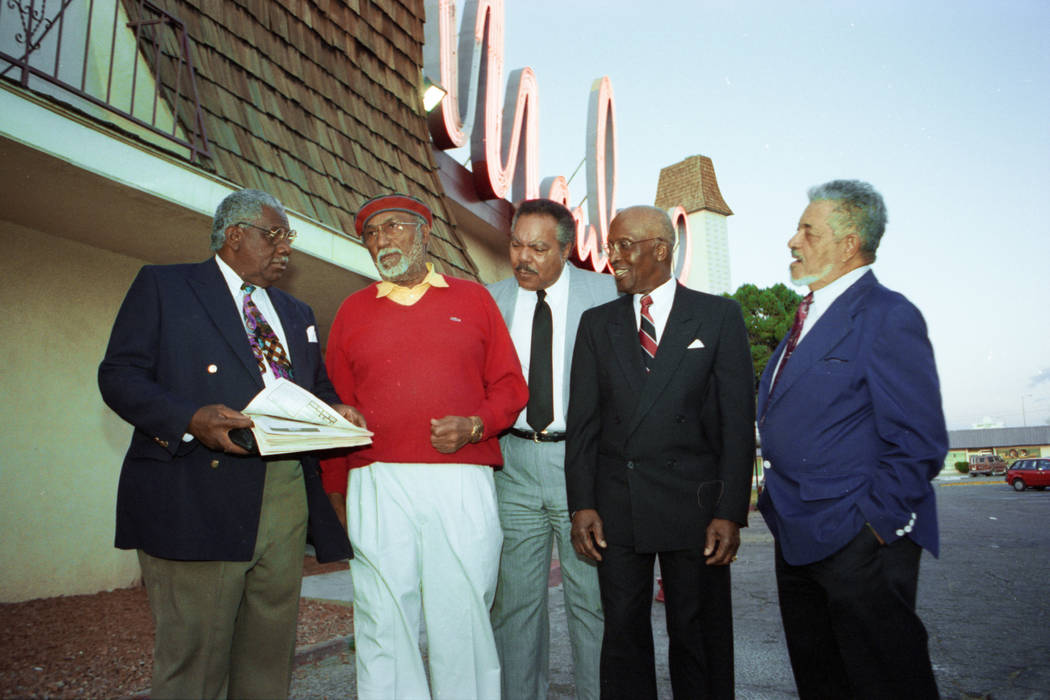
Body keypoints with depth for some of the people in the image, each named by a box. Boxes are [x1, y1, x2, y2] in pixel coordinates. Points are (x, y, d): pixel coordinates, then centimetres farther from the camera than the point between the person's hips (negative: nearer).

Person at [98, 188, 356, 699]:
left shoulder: (297, 314, 23)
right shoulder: (162, 285, 6)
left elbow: (318, 388, 25)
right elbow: (119, 374, -3)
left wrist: (338, 412, 1)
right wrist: (191, 418, -20)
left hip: (286, 499, 6)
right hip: (198, 499, -5)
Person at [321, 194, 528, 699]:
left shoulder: (473, 298, 12)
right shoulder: (353, 310, 15)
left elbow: (510, 386, 10)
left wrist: (475, 426, -8)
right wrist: (335, 491, 10)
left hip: (462, 483, -1)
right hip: (377, 486, 1)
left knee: (462, 618, 3)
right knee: (384, 622, 5)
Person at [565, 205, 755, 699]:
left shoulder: (719, 316, 3)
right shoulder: (597, 323, 10)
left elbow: (738, 420, -2)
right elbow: (583, 419, 6)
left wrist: (731, 511, -8)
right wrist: (581, 504, -2)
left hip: (693, 501, -2)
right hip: (615, 505, 3)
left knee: (698, 635, 9)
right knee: (622, 632, 11)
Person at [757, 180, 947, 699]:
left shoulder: (888, 316, -14)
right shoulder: (810, 316, 14)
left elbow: (919, 442, -18)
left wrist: (874, 524, -16)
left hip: (859, 543, -9)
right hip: (799, 540, 9)